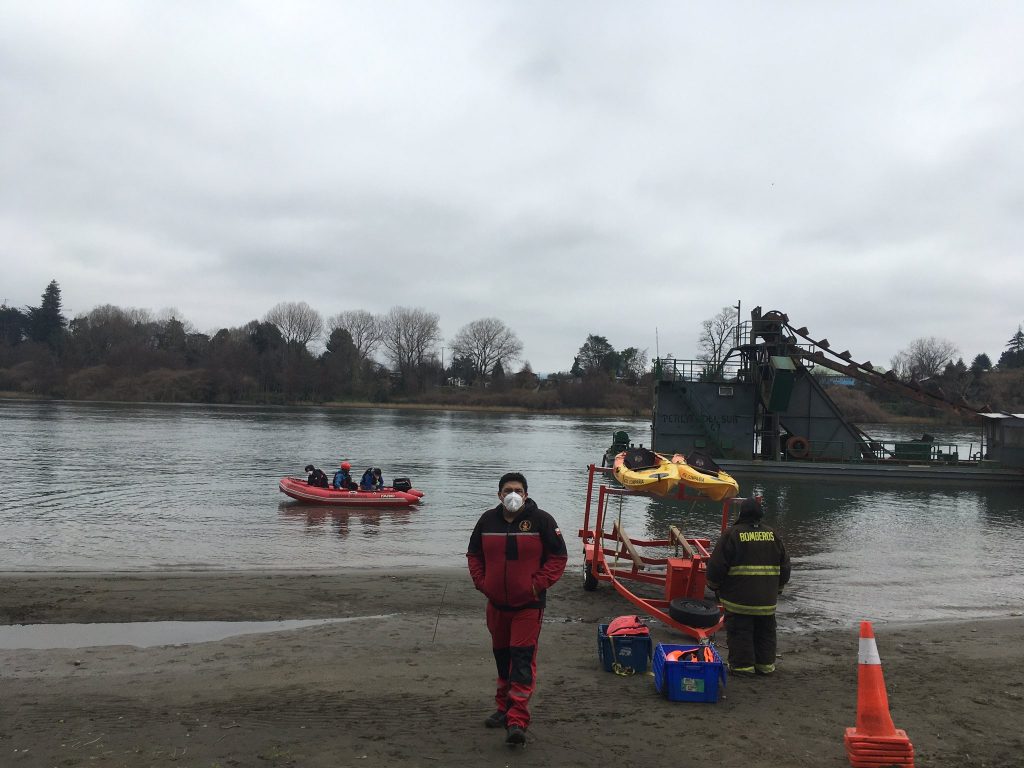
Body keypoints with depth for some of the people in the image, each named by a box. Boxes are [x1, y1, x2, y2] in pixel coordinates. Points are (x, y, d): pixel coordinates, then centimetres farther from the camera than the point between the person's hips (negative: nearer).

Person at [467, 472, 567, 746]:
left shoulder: (541, 520, -8)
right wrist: (481, 582, 2)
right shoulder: (487, 520, 3)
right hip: (496, 603, 5)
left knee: (523, 659, -10)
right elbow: (474, 554, 14)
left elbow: (558, 556, -5)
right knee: (502, 656, 16)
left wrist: (539, 584, -12)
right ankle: (504, 708, 33)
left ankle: (518, 721, -9)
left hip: (528, 604, -4)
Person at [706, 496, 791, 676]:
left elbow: (717, 565, -8)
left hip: (738, 598, -4)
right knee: (765, 632, 16)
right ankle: (765, 664, 21)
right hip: (767, 599, 5)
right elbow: (785, 566, 14)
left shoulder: (732, 534, -9)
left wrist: (714, 586, 9)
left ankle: (742, 665, 4)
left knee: (739, 631, 3)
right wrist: (778, 589, 27)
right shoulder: (773, 535, 6)